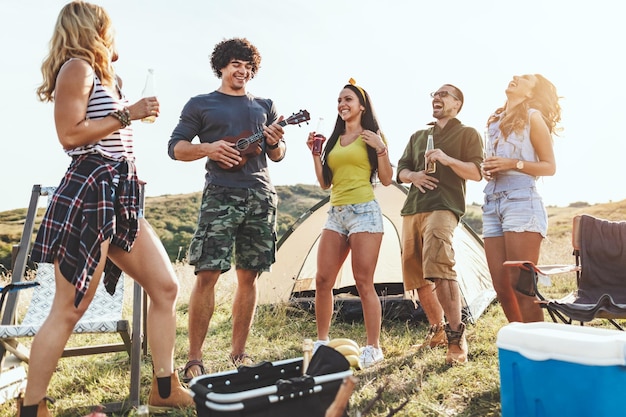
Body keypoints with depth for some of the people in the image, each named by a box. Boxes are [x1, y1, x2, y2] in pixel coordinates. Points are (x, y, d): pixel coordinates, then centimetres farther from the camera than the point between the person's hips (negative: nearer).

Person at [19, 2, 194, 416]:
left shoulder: (106, 77, 23)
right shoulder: (78, 67, -4)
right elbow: (70, 134, -14)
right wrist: (127, 114, -10)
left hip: (120, 196, 9)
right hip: (88, 191, -9)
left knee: (166, 287, 6)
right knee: (70, 310, -5)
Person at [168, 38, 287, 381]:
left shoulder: (264, 106, 20)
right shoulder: (201, 104, 11)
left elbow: (278, 155, 19)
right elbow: (175, 147, 6)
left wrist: (275, 142, -4)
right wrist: (208, 148, -11)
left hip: (261, 196, 4)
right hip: (221, 194, -3)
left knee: (249, 276, 5)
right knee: (207, 274, -10)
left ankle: (238, 353, 17)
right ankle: (194, 359, 1)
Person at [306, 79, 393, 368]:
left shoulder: (372, 136, 4)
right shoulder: (334, 140, 18)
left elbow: (386, 180, -1)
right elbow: (325, 183, 15)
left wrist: (380, 148, -11)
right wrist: (315, 152, 9)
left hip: (364, 212, -5)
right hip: (335, 214, 6)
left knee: (364, 283, -7)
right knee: (323, 281, 2)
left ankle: (373, 348, 5)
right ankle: (322, 342, 16)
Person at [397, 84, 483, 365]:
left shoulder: (467, 134, 8)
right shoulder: (417, 136, 24)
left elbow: (476, 173, -4)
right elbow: (400, 171, 19)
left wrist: (448, 160, -18)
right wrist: (413, 175, -3)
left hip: (443, 208, -7)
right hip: (412, 209, 7)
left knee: (438, 268, -26)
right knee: (416, 276, 8)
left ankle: (457, 337, -17)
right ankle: (437, 330, 25)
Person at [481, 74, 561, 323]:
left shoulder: (533, 117, 3)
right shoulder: (494, 121, 20)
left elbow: (550, 166, -1)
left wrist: (514, 164, -14)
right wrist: (486, 170, 6)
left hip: (521, 200, -6)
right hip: (492, 202, 7)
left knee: (521, 286, -9)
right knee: (502, 288, 6)